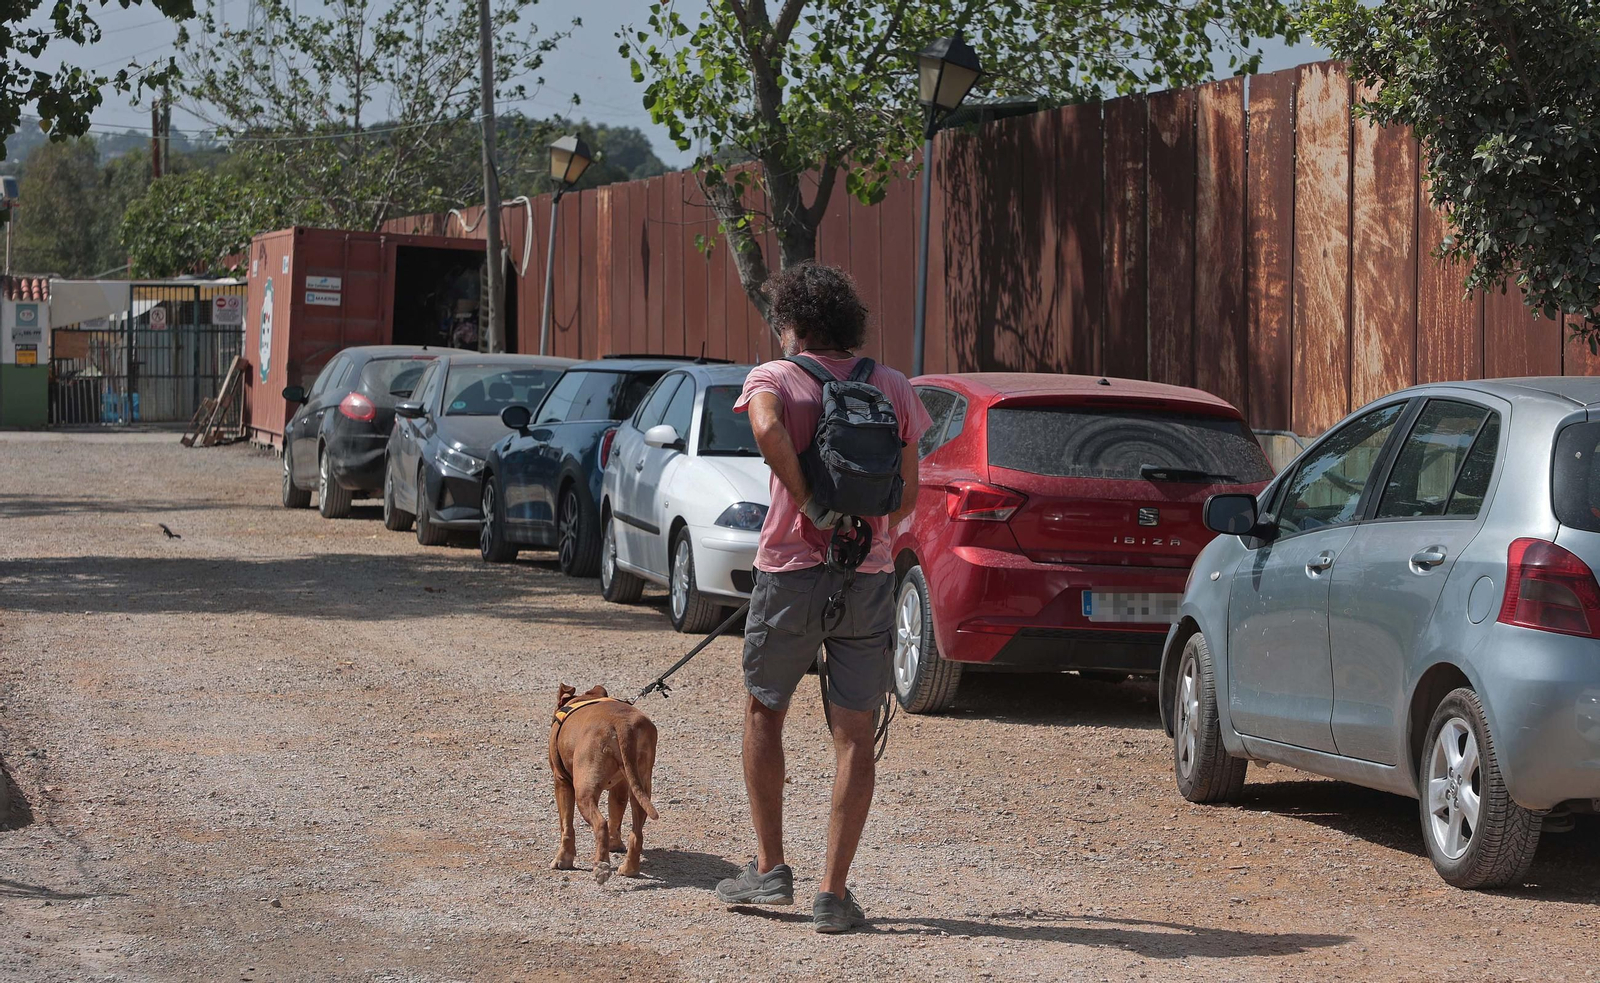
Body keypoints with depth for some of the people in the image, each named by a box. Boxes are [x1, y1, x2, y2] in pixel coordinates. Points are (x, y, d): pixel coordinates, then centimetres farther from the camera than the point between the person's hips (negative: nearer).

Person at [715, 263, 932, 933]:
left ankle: (770, 870, 18)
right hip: (869, 576, 2)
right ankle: (833, 892, 1)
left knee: (764, 714, 18)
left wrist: (808, 502, -17)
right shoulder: (893, 388, 7)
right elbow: (908, 497, 8)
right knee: (855, 736, 4)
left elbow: (768, 430, -27)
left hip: (791, 569, -2)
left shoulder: (773, 379, -3)